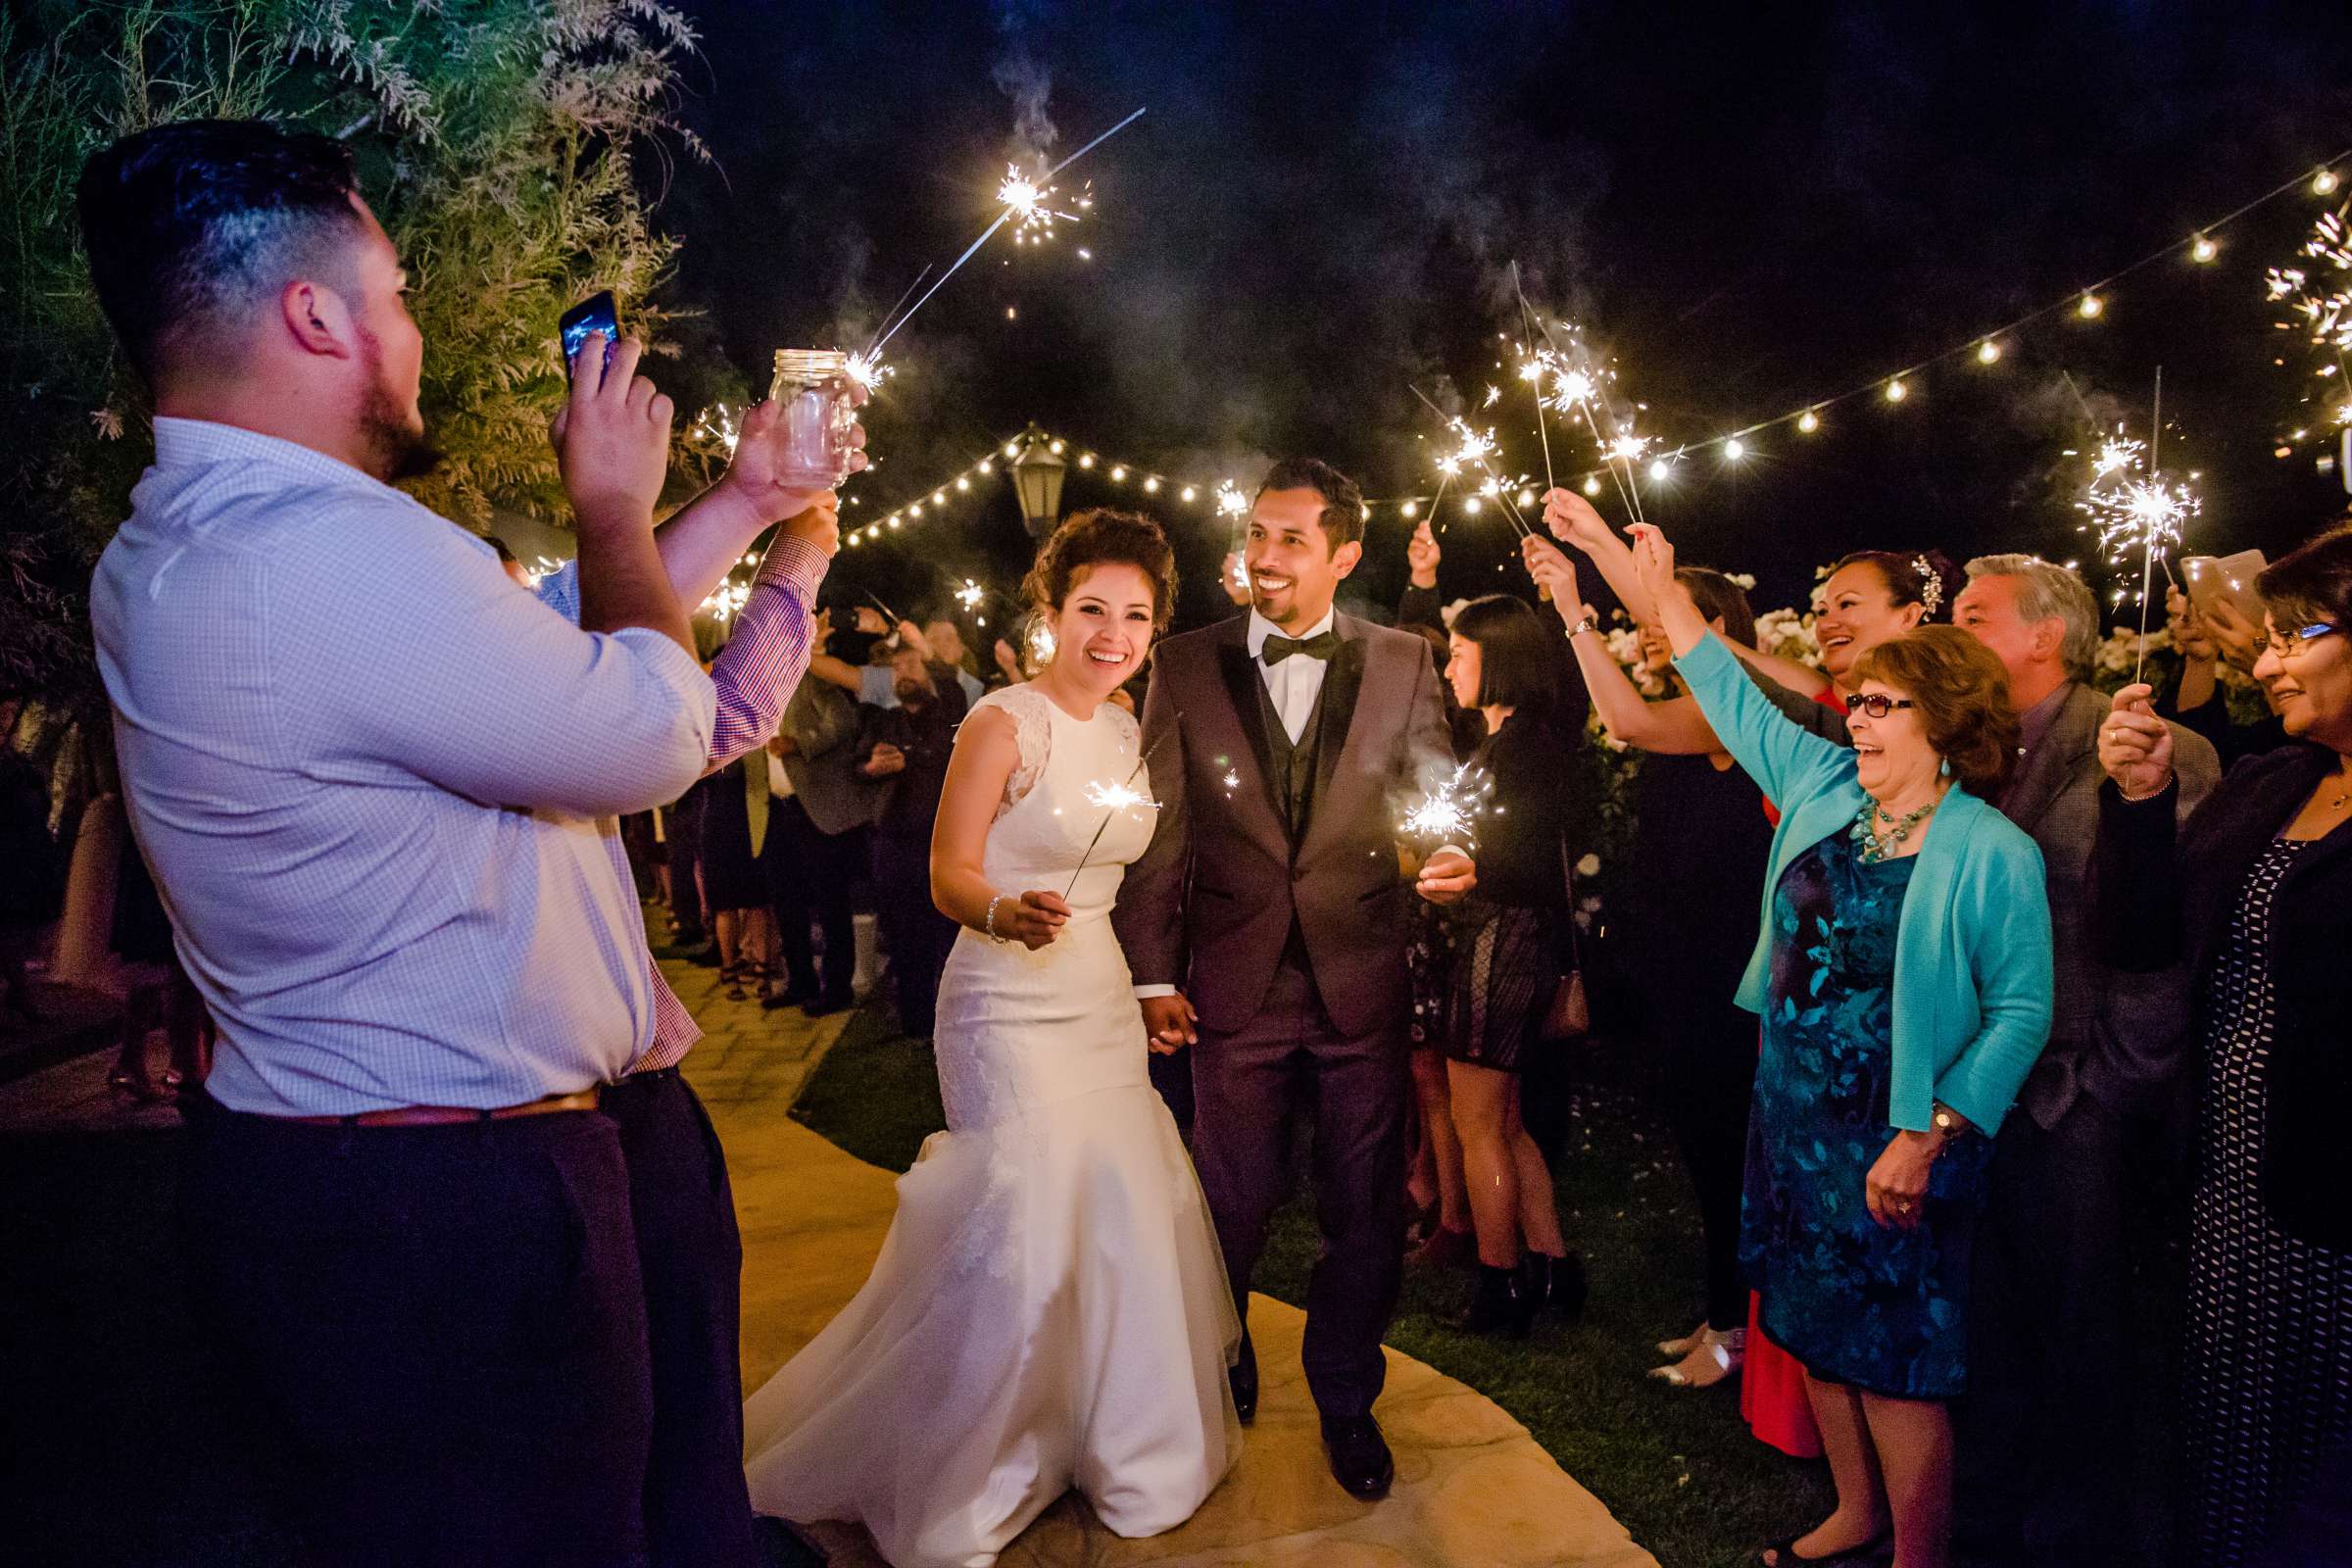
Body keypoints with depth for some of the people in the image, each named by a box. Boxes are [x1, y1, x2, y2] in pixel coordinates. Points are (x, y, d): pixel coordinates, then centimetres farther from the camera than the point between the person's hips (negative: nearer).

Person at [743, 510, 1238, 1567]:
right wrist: (1008, 914, -32)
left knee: (1129, 1218, 9)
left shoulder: (1134, 734, 8)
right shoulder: (1005, 724, -12)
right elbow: (949, 878, -12)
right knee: (1024, 1231, -7)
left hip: (1102, 1001, 7)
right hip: (1012, 1005, -7)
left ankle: (1124, 1449, 34)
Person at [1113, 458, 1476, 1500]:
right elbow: (1158, 830, 0)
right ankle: (1218, 1367, 42)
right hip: (1235, 983, 0)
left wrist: (1452, 852, -21)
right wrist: (1153, 973, -1)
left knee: (1363, 1207, 12)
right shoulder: (1186, 665, -1)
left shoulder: (1401, 663, 1)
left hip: (1362, 982, 1)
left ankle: (1346, 1397, 35)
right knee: (1232, 1201, 14)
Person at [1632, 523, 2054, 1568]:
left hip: (1898, 1139, -6)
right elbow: (1734, 696, 13)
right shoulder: (1824, 788, 3)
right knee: (1818, 1332, 18)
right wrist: (1661, 590, 14)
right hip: (1794, 1115, 7)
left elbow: (2022, 1009, -16)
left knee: (1894, 1364, 3)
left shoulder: (1994, 853, -14)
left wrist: (1929, 1135, -21)